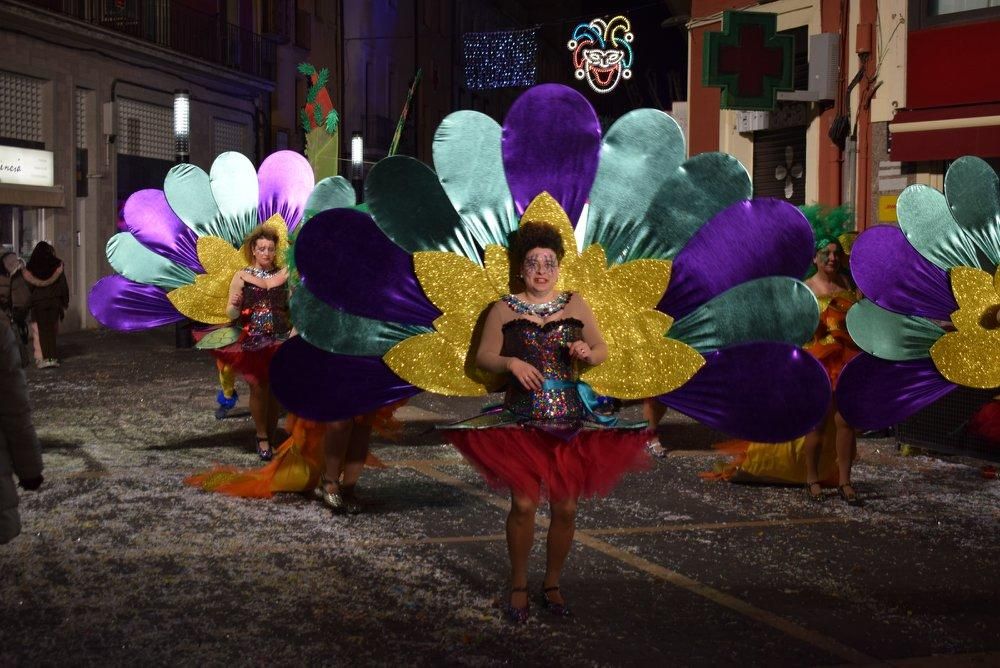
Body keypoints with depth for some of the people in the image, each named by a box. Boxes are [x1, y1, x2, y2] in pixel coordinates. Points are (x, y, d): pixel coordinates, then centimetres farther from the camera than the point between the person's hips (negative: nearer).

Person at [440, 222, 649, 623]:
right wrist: (511, 363, -14)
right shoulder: (504, 309, 4)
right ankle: (518, 587, 11)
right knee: (523, 504, -7)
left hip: (571, 421, 2)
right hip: (523, 420, -2)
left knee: (565, 507, 4)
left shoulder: (575, 305, 9)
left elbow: (602, 350, 13)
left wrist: (587, 353, -9)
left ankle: (552, 586, 21)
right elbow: (483, 356, 4)